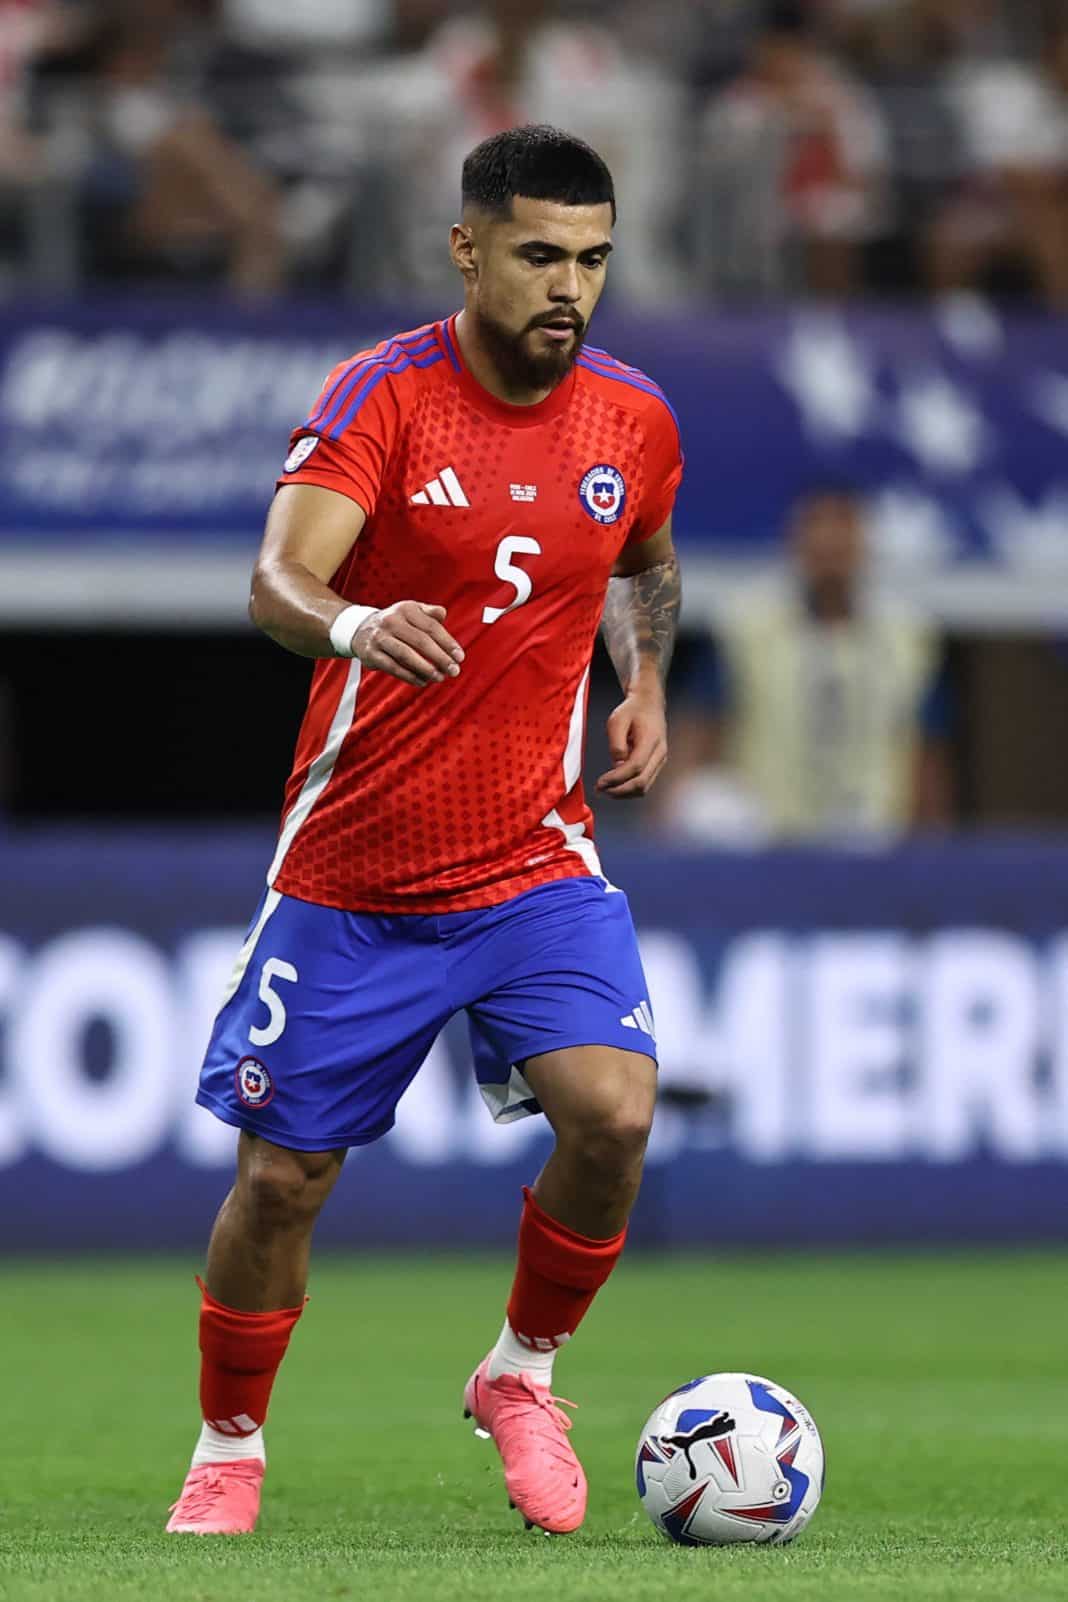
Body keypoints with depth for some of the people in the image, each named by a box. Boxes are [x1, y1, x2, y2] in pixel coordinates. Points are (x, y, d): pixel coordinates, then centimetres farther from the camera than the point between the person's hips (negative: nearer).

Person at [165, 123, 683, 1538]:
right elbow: (279, 580, -29)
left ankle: (522, 1374, 5)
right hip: (351, 875, -2)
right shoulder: (382, 397, -13)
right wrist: (351, 625, -50)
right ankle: (227, 1455, 29)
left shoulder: (633, 421, 0)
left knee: (613, 1111, -21)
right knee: (281, 1178, 5)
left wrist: (647, 683, 8)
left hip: (535, 862, 2)